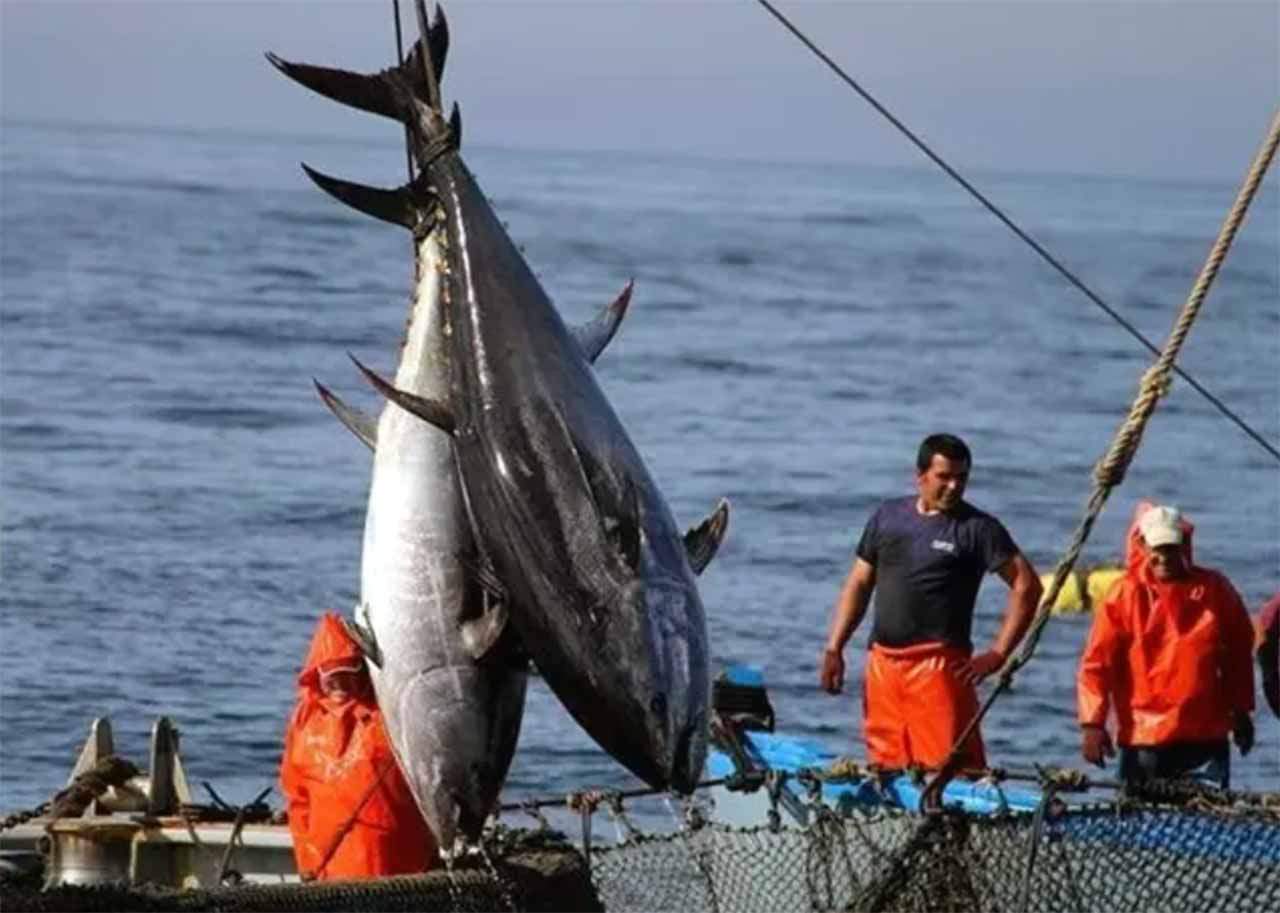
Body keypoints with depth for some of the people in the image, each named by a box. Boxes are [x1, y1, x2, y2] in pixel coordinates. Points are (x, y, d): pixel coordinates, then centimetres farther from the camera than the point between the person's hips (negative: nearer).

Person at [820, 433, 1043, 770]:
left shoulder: (978, 528, -1)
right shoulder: (888, 517, 13)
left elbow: (1026, 585, -5)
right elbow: (859, 583, 18)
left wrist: (998, 654, -10)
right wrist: (834, 649, 10)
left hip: (938, 664, -5)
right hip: (883, 663, 5)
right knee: (885, 768, 6)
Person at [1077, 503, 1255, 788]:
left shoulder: (1215, 590, 2)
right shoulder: (1125, 594, -4)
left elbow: (1239, 654, 14)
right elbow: (1096, 663, -5)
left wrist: (1240, 711, 18)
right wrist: (1093, 723, -11)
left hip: (1205, 735, 1)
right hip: (1142, 739, -1)